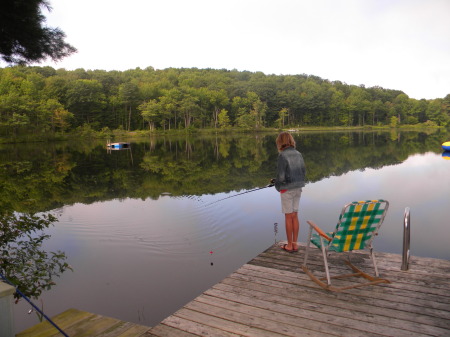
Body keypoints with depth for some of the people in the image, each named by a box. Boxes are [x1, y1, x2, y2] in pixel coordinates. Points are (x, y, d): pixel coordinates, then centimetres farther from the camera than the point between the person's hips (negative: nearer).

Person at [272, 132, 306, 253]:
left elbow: (281, 176, -19)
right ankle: (295, 244, 20)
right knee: (295, 216, 13)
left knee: (288, 217, 3)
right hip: (298, 188, 6)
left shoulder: (282, 156, -16)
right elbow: (303, 172, 7)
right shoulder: (298, 154, 4)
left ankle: (289, 245, 14)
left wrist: (276, 184, 1)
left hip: (287, 189, -6)